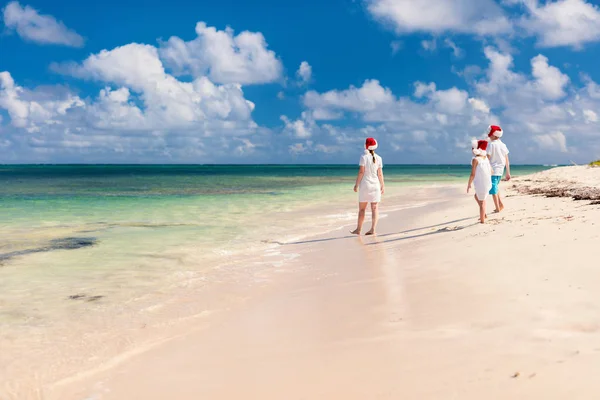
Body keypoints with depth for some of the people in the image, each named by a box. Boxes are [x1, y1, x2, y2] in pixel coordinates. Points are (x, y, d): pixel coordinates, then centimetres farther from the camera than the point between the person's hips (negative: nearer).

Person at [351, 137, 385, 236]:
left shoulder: (364, 157, -8)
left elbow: (361, 171, -12)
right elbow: (380, 173, 1)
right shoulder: (378, 158, 2)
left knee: (362, 208, 6)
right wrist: (382, 186, 8)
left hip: (365, 184, -3)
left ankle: (358, 229, 13)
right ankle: (373, 229, -4)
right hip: (375, 185, 3)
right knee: (374, 208, 4)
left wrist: (357, 184, -7)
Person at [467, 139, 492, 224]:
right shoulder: (486, 158, 7)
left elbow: (473, 174, -15)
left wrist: (469, 185, -6)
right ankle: (484, 214, 25)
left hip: (480, 184, -7)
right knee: (476, 196, 27)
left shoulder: (475, 159, -13)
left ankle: (482, 220, 11)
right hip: (488, 183, 7)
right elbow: (491, 170, 12)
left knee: (482, 202, 4)